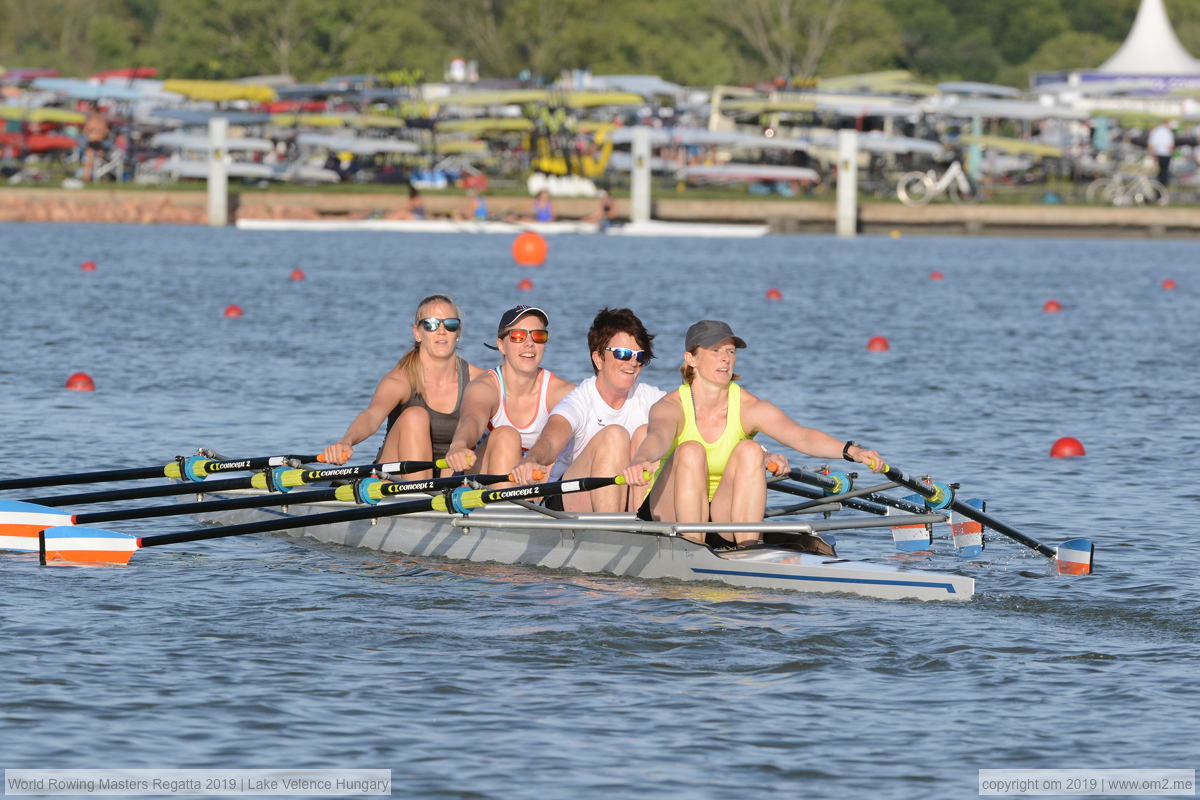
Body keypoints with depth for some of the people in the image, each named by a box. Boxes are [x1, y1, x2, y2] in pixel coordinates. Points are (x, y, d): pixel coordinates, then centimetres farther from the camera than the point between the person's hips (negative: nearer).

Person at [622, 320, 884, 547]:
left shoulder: (750, 408, -9)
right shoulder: (671, 406, -14)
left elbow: (801, 436, -25)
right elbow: (659, 436, -37)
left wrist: (851, 451, -44)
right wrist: (641, 460, -63)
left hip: (730, 514, 2)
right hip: (671, 513, -2)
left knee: (749, 451, -23)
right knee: (690, 451, -28)